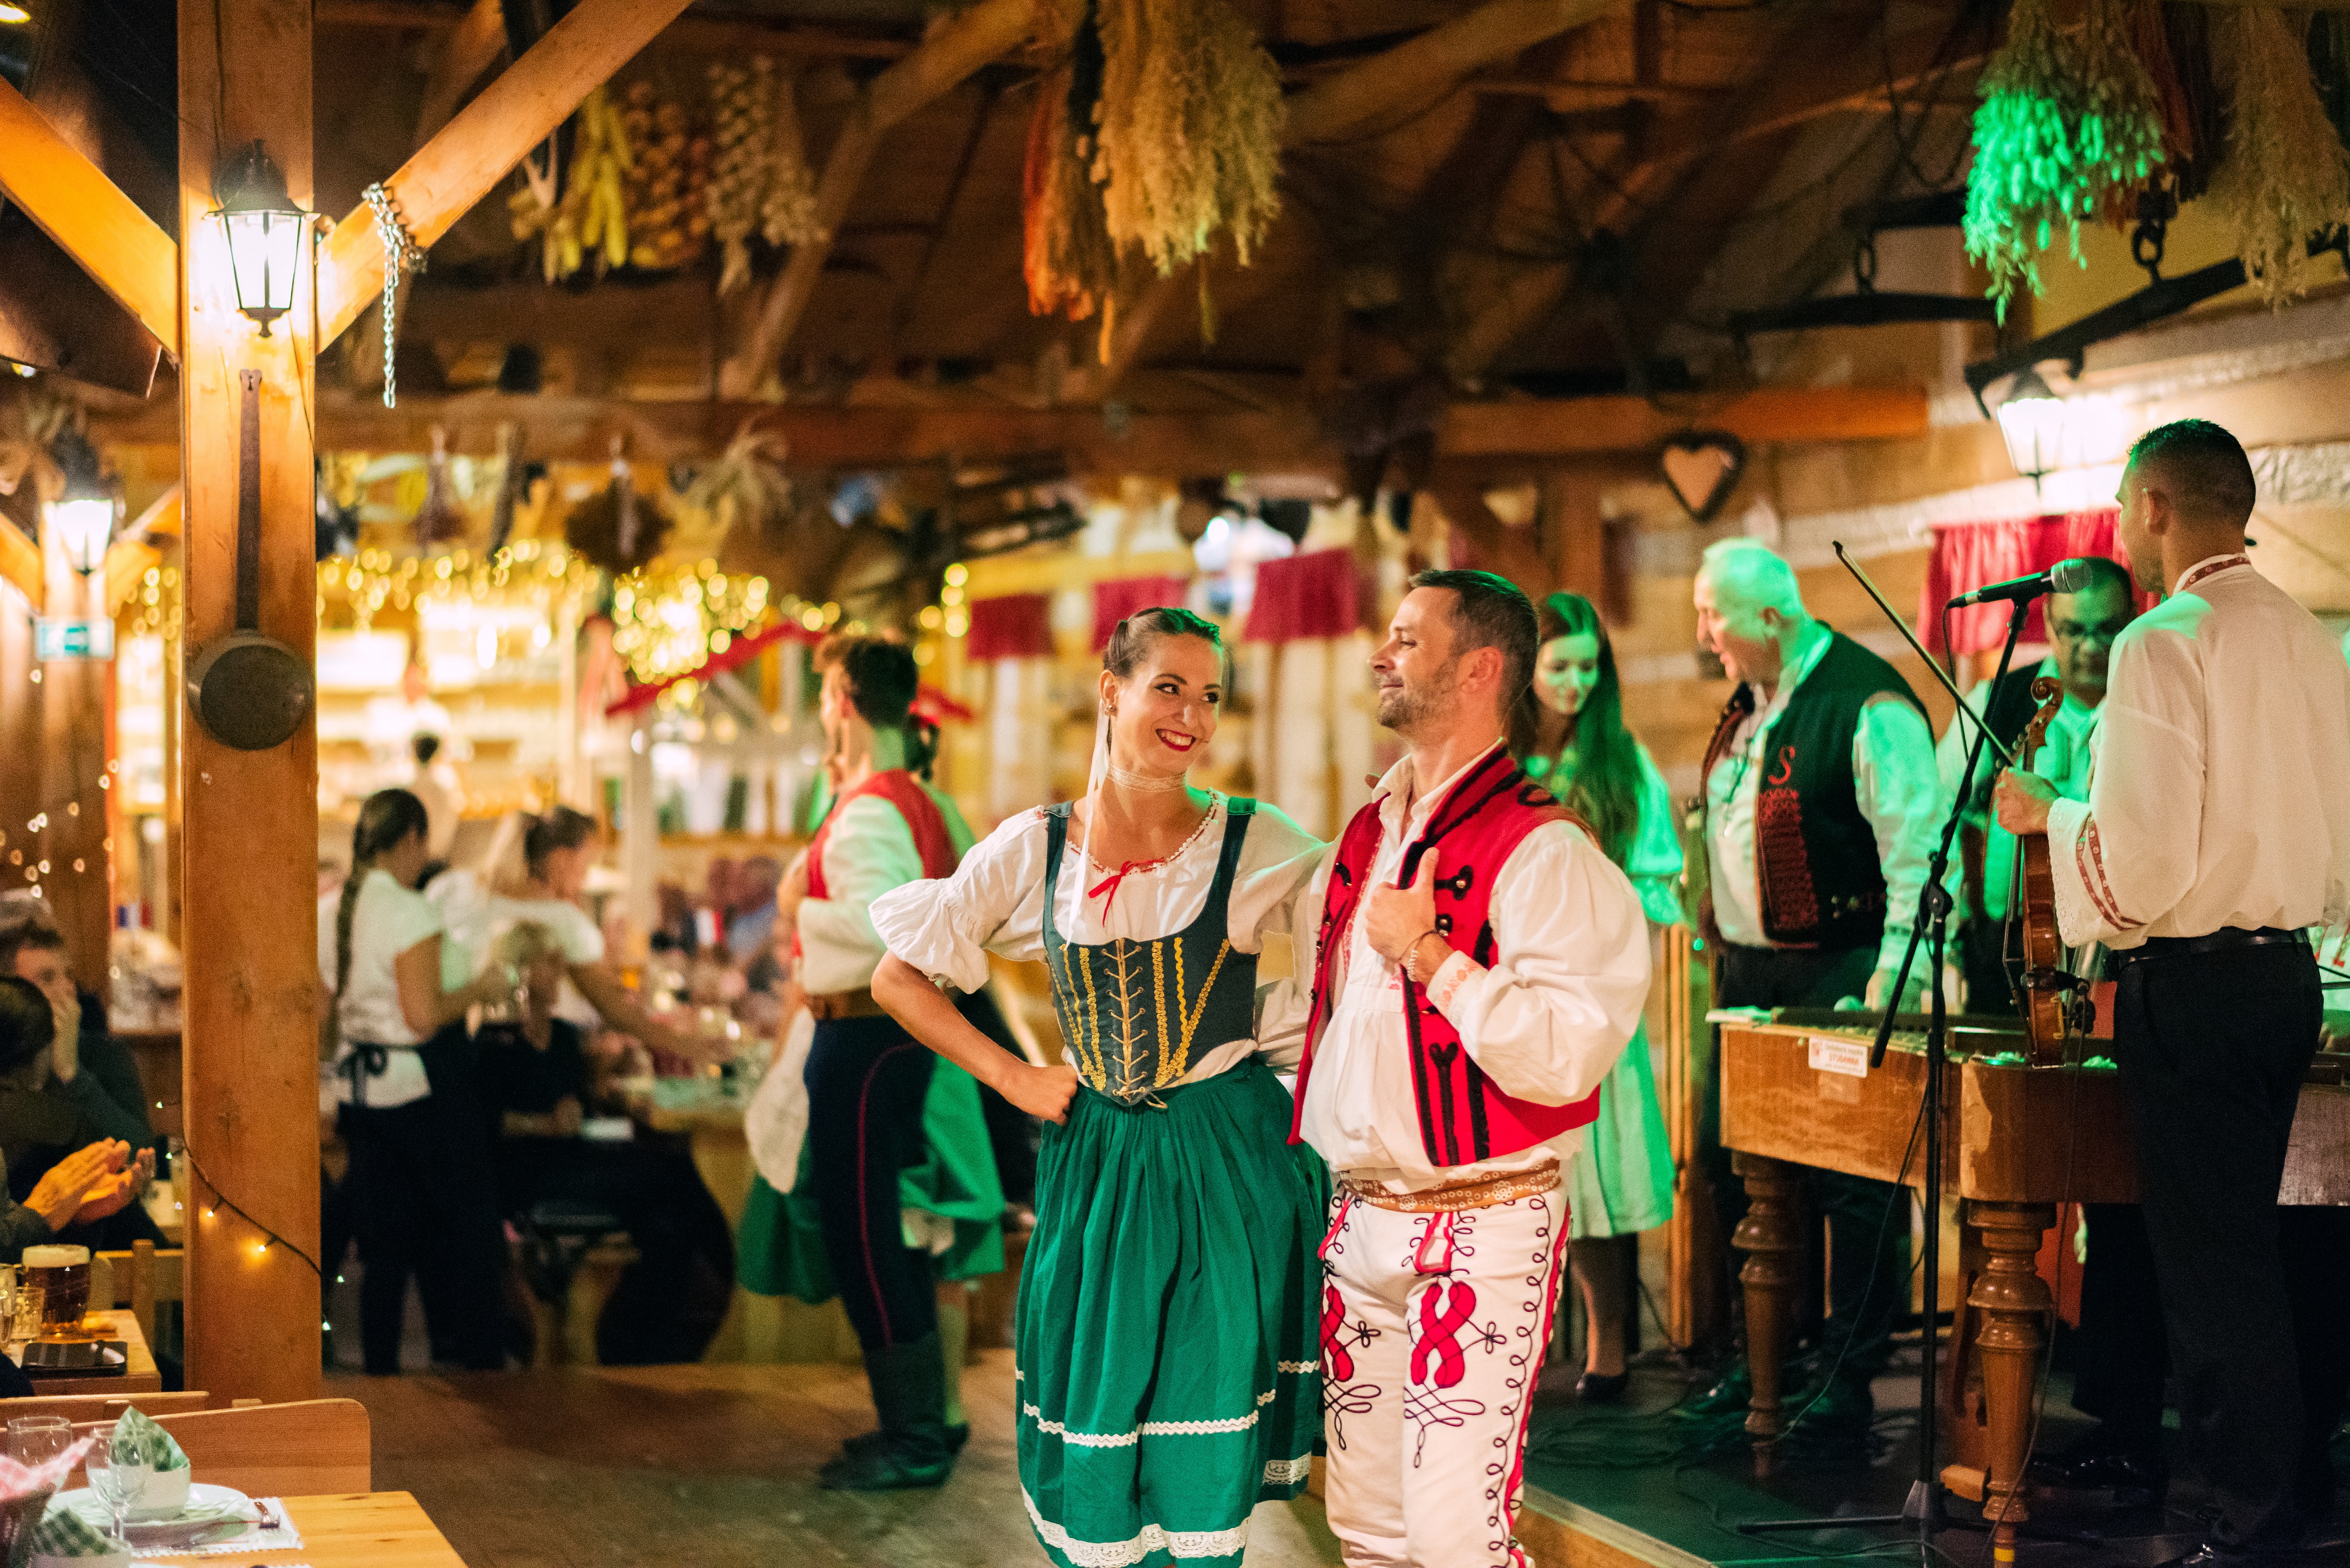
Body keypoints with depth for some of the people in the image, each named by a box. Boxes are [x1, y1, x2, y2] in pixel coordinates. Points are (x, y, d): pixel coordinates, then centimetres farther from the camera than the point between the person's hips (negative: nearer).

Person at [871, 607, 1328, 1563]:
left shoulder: (1260, 848, -4)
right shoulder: (1033, 848, 0)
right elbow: (898, 979, 7)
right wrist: (1010, 1077, 1)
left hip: (1227, 1170, -1)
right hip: (1095, 1166, 2)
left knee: (1206, 1465, 1)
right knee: (1092, 1441, 6)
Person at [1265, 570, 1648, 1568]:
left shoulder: (1542, 852, -13)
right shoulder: (1362, 841, 12)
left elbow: (1564, 1056, -24)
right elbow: (1298, 1007, 27)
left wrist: (1425, 950, -20)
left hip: (1482, 1230, -7)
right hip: (1358, 1219, 8)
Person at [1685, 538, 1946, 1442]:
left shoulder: (1869, 706, -14)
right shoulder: (1749, 702, 14)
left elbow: (1916, 850, -18)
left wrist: (1896, 977, -23)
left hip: (1837, 977, -9)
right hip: (1746, 974, 9)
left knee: (1851, 1183, -4)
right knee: (1730, 1162, 9)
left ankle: (1846, 1382, 3)